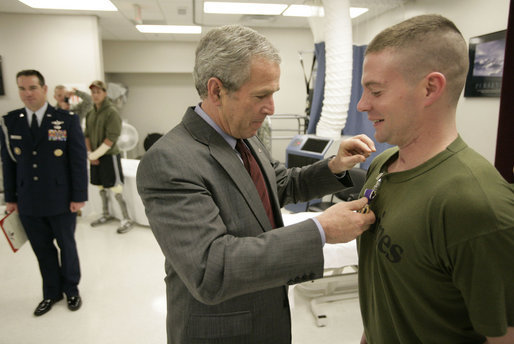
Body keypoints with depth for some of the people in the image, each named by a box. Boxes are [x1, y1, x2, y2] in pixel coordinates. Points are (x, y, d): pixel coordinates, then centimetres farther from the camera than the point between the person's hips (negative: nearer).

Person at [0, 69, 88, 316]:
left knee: (66, 246, 14)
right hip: (28, 203, 3)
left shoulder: (67, 120, -8)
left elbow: (79, 160, -8)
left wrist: (79, 197, -10)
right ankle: (51, 293, 35)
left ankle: (71, 289, 35)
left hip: (61, 201, -3)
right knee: (42, 249, 15)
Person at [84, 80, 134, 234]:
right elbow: (87, 135, 14)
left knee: (116, 189, -7)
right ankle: (106, 214, 32)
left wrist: (95, 154, -15)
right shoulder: (90, 114, 10)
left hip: (109, 156, -7)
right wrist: (89, 153, 0)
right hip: (95, 157, 7)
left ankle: (127, 219, 1)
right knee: (101, 187, 17)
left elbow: (111, 138, -17)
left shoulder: (111, 112, -11)